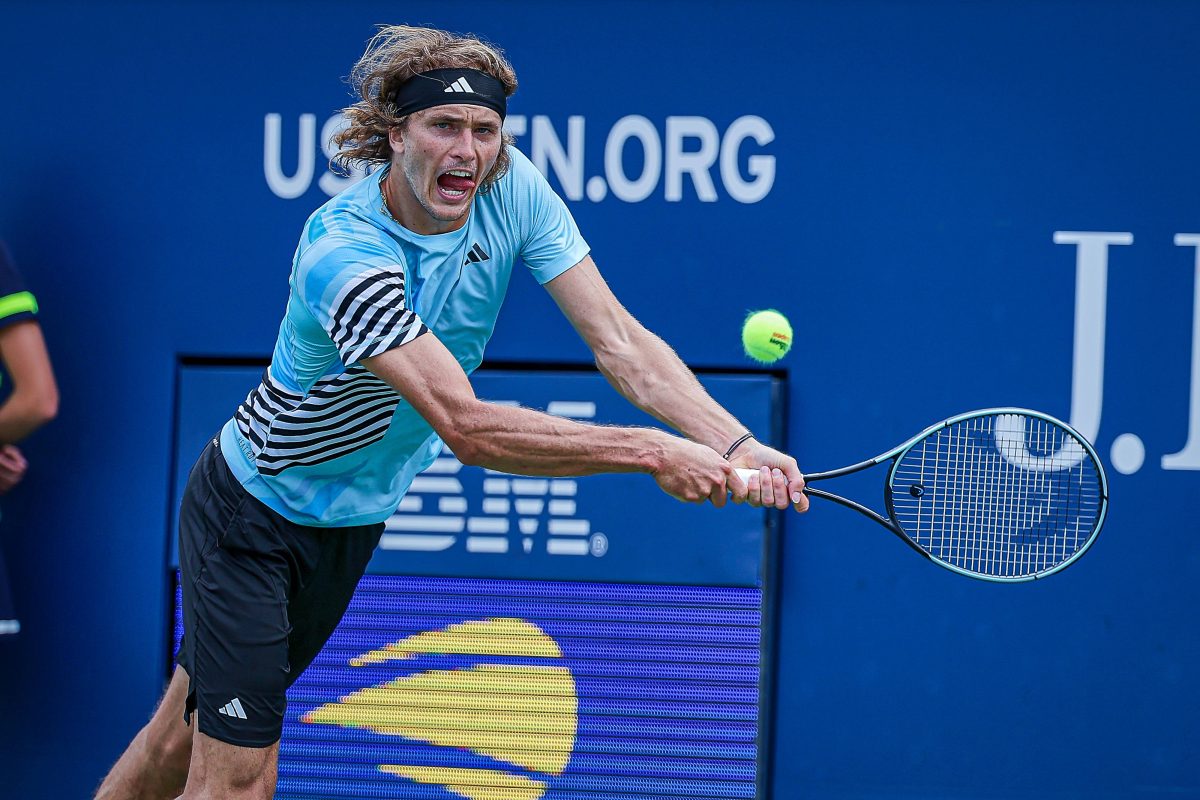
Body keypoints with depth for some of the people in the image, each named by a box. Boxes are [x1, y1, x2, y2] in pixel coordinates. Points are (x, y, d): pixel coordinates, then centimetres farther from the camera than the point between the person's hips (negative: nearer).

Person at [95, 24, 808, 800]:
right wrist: (652, 452, -41)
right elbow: (466, 428, -40)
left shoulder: (513, 189, -15)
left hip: (356, 519, 6)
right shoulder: (341, 256, -35)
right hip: (254, 514, -6)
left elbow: (618, 340, -17)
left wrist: (735, 445, -32)